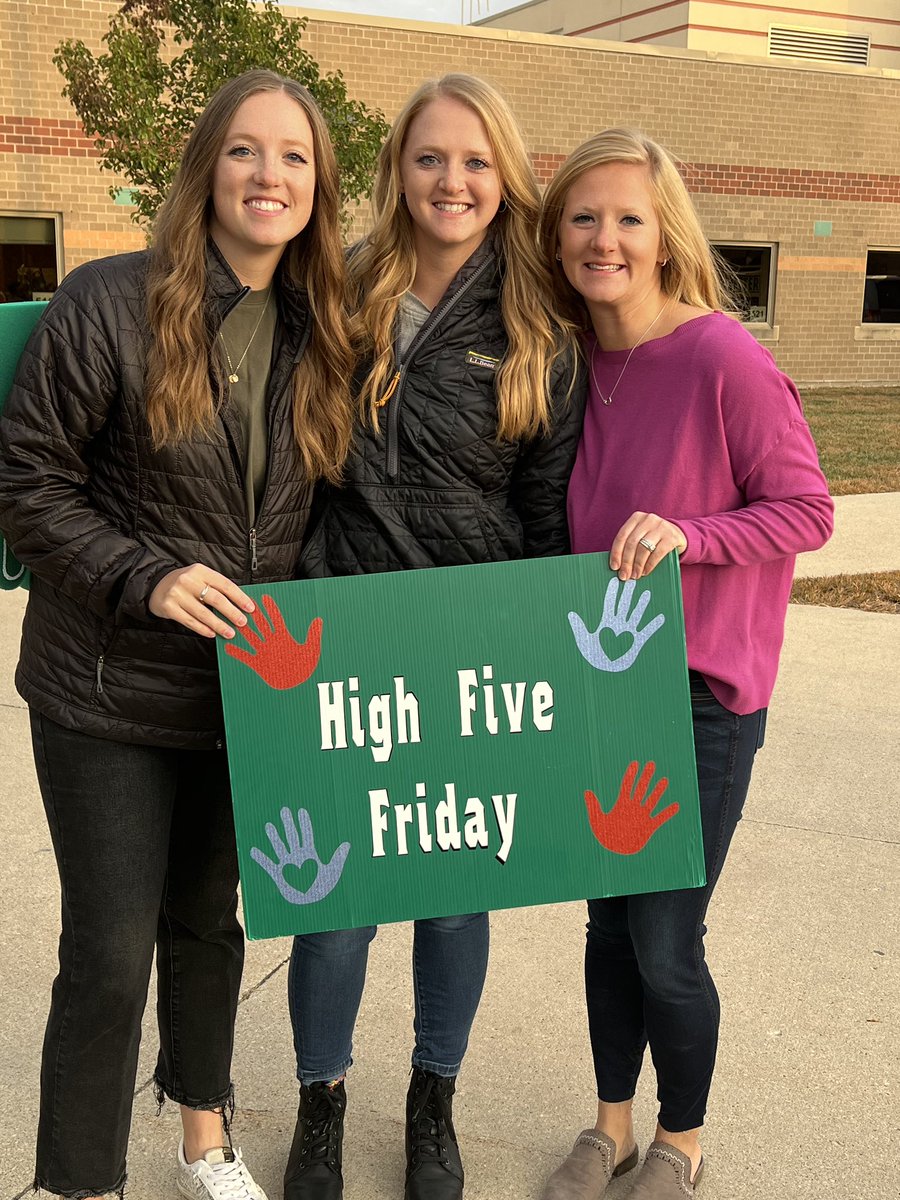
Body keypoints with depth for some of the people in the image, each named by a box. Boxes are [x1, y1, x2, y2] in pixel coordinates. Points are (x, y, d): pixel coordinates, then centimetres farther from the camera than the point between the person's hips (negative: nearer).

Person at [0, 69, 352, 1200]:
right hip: (109, 695, -4)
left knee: (208, 924, 21)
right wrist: (145, 578, -21)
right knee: (109, 958, 0)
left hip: (249, 691, 5)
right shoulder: (109, 302, -12)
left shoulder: (319, 335, 2)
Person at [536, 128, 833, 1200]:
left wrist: (685, 534, -27)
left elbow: (805, 511, -13)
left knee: (665, 945, 3)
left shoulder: (724, 359, -16)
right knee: (608, 920, 17)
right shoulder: (575, 365, 3)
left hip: (699, 695, -5)